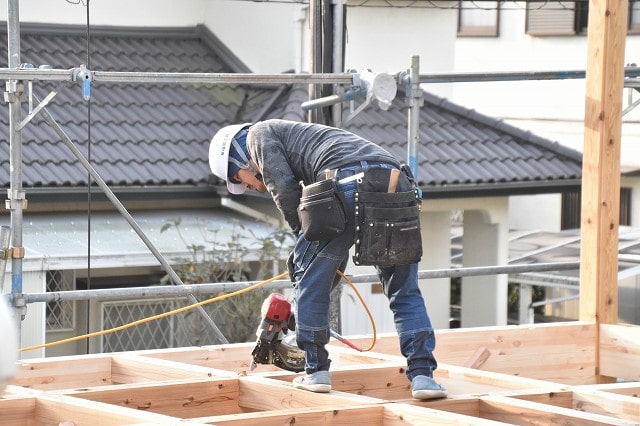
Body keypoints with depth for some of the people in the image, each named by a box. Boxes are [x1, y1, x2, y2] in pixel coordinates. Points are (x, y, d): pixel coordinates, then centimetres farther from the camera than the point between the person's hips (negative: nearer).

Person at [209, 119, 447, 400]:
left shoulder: (260, 134, 22)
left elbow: (284, 189, 3)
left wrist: (304, 237, 16)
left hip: (349, 185, -7)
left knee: (309, 278, 12)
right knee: (405, 293, 14)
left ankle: (316, 371, 17)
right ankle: (422, 375, 3)